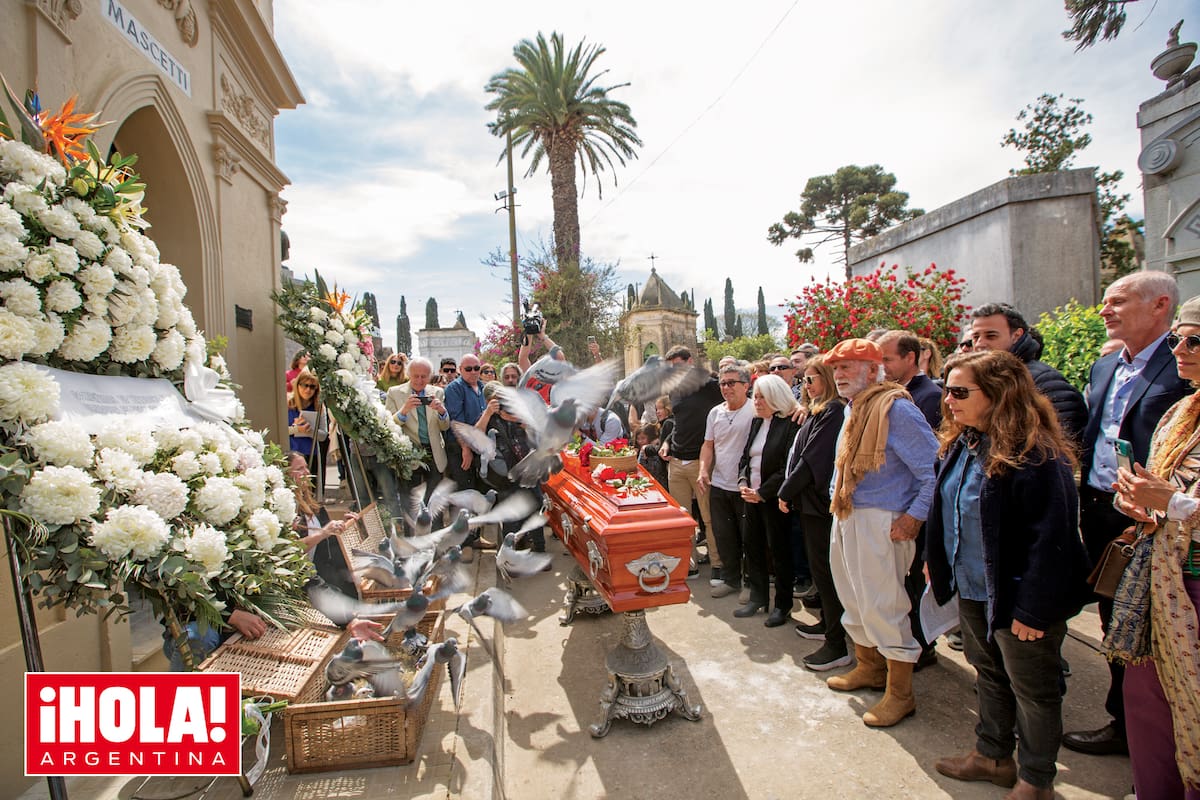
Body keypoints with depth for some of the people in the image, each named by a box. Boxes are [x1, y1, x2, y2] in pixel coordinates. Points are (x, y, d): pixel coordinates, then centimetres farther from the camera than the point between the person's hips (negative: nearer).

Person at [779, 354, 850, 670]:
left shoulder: (833, 412, -17)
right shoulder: (819, 411, 15)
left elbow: (812, 458, -20)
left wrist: (786, 492, -12)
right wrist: (790, 491, 9)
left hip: (820, 501, -10)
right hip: (811, 501, 10)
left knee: (823, 569, -4)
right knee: (819, 565, 19)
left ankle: (837, 645, 6)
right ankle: (827, 623, 33)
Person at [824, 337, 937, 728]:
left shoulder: (895, 408, -16)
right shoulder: (853, 409, 12)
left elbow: (934, 467, -18)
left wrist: (914, 516, -19)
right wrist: (837, 499, 16)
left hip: (880, 522, -9)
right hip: (846, 517, 9)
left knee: (882, 605, 0)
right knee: (854, 597, 19)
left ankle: (900, 692, 18)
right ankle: (868, 667, 39)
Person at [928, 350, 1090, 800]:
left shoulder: (1036, 453, -23)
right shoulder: (960, 444, 2)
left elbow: (1051, 538, -23)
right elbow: (945, 511, 12)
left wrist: (1034, 608, -21)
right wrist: (936, 562, 12)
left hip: (1018, 596, -7)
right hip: (972, 590, 8)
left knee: (1032, 690, 13)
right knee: (988, 674, 23)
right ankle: (993, 755, 42)